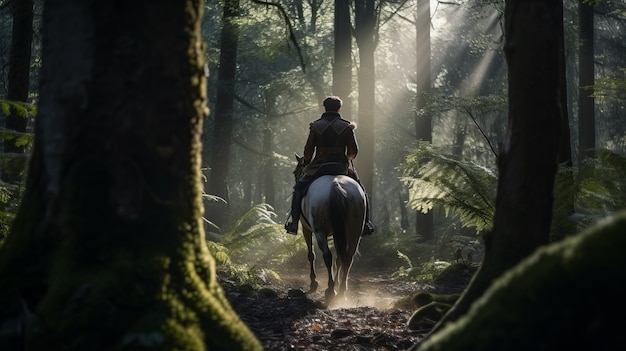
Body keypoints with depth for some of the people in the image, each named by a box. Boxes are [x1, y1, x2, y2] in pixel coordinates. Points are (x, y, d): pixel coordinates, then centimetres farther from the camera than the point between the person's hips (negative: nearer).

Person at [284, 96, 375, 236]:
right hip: (342, 168, 0)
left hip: (319, 167, 0)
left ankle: (293, 220, 2)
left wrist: (307, 164, 20)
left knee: (299, 187, 17)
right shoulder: (347, 127, -1)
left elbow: (308, 151, 2)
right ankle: (366, 222, 13)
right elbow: (353, 151, 0)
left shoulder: (315, 126, 0)